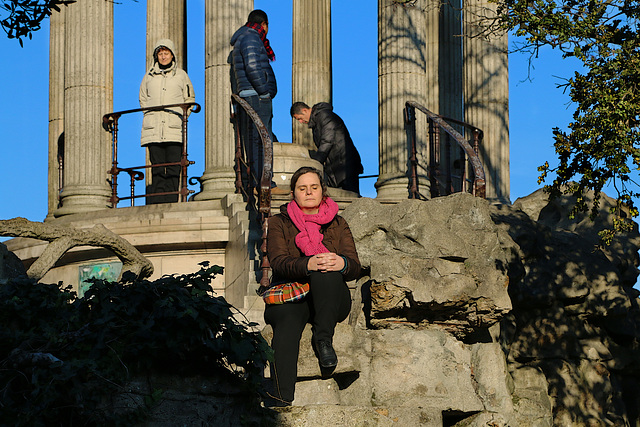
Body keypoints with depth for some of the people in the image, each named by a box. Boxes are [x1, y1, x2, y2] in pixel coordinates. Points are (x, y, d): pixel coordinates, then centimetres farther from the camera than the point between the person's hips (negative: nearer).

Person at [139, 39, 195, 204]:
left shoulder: (181, 75, 12)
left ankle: (171, 202, -12)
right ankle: (157, 204, -7)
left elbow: (189, 99, 15)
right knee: (157, 167, -4)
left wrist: (180, 115, 2)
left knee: (173, 168, -9)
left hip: (174, 128, -1)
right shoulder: (149, 76, 16)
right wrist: (152, 114, 9)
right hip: (154, 128, 1)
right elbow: (143, 100, 24)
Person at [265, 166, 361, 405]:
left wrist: (341, 263, -26)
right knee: (288, 319, -37)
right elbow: (279, 263, -8)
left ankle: (324, 338, -29)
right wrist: (309, 264, -30)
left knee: (327, 271, -32)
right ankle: (282, 401, -48)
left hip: (331, 302, 1)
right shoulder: (279, 223, 11)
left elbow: (355, 268, 1)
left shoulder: (337, 224, 15)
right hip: (289, 296, -1)